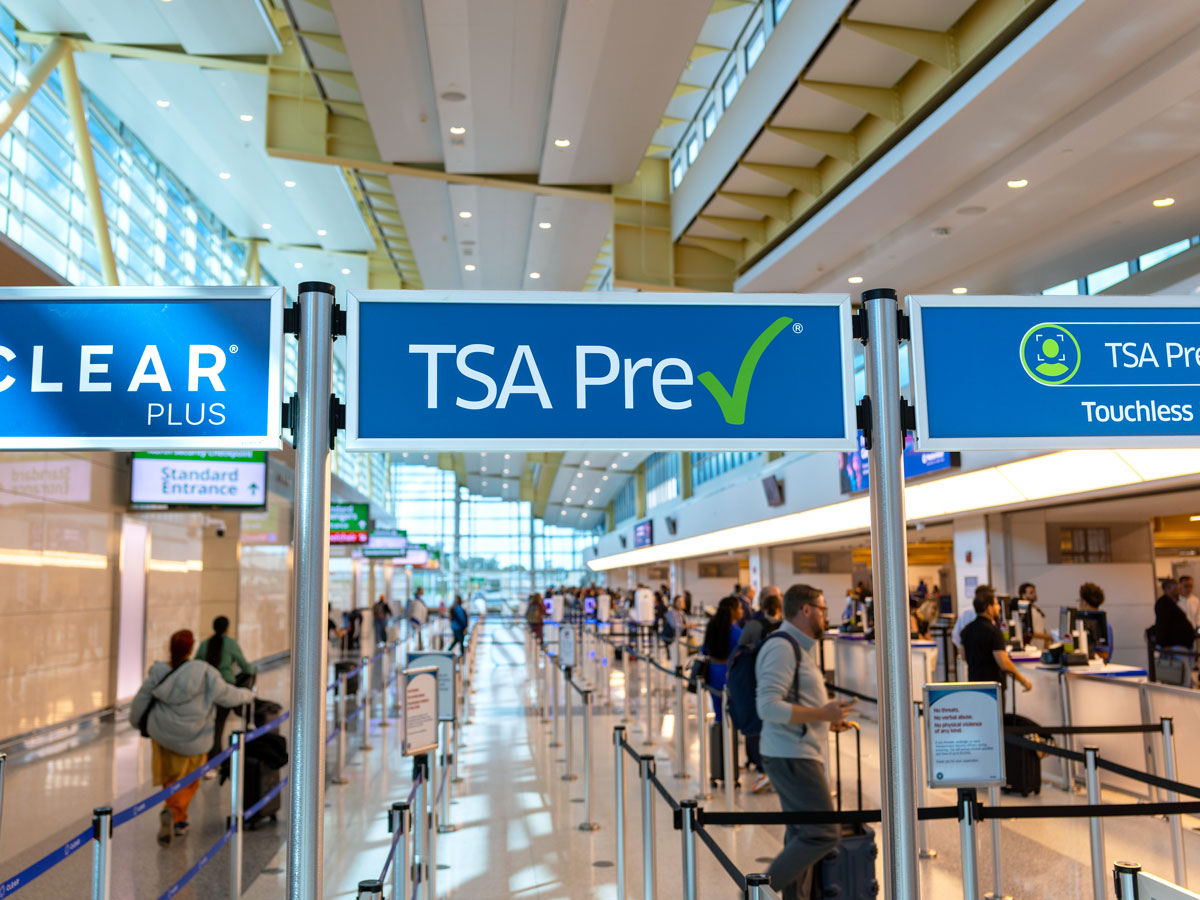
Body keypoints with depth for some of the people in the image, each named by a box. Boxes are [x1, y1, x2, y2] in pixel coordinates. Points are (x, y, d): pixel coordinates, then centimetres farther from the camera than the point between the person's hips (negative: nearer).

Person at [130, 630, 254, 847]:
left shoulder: (158, 674, -7)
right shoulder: (205, 674, -17)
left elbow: (140, 702, 4)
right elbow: (228, 696, -6)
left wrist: (138, 722, 24)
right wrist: (247, 694, 14)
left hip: (161, 734, 3)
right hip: (192, 739, -3)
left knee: (171, 778, 20)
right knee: (187, 780, 12)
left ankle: (178, 822, 25)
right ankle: (172, 812, -10)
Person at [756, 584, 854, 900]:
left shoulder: (800, 646, 18)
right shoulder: (782, 646, -15)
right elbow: (769, 707, -23)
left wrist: (828, 718, 13)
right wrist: (822, 713, -20)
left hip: (801, 755, 10)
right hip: (792, 756, -10)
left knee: (802, 835, 12)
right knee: (824, 833, -9)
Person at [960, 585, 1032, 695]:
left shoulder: (967, 630, 8)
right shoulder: (994, 631, -17)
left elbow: (963, 654, 19)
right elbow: (1004, 663, -20)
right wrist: (1023, 681, -10)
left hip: (973, 681, 8)